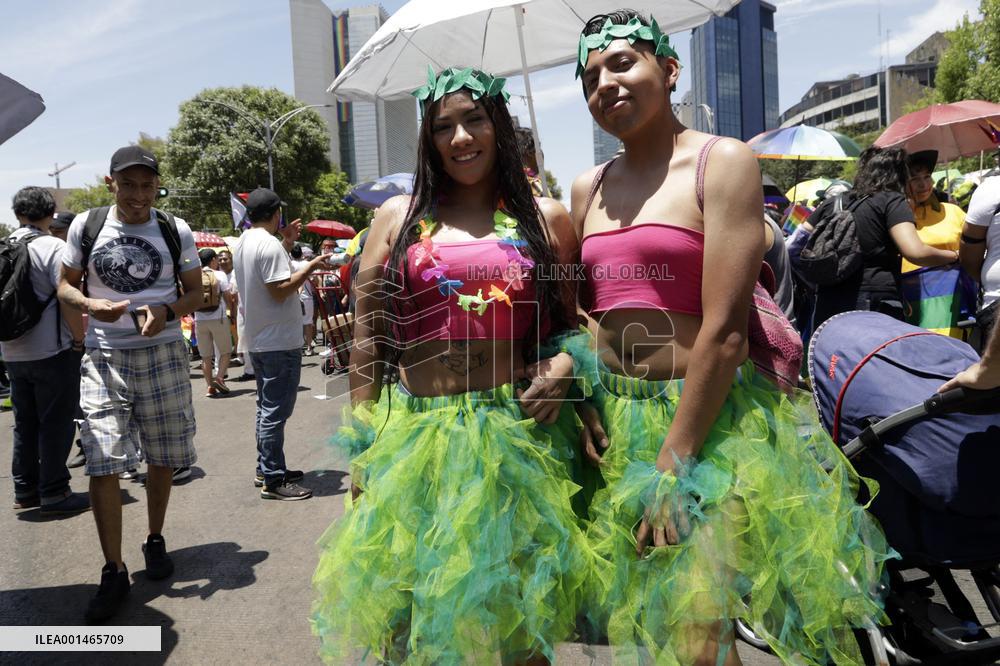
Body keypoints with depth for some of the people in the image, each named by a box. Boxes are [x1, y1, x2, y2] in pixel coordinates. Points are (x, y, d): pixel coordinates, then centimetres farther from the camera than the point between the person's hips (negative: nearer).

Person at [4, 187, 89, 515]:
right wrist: (80, 340, -8)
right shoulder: (53, 247, -13)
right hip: (52, 351, -7)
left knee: (25, 422, 15)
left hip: (12, 352, 7)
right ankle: (54, 493, 5)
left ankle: (25, 489, 23)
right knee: (56, 423, 1)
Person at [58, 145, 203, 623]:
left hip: (163, 353, 1)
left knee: (163, 457, 11)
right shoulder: (86, 226, 1)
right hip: (104, 355, -1)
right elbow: (65, 284, 9)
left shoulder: (175, 231, 1)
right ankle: (114, 571, 4)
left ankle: (155, 540, 33)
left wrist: (166, 310, -15)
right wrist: (91, 305, -14)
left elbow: (196, 291, 6)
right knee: (102, 463, -7)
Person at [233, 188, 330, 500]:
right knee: (276, 411, -5)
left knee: (266, 407, 18)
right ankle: (273, 479, 1)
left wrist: (286, 240, 24)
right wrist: (311, 266, -13)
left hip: (256, 341, 10)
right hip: (279, 342, -10)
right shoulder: (270, 245, -17)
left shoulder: (243, 244, 13)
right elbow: (281, 290, -22)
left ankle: (265, 469, 26)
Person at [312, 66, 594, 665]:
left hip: (517, 435, 0)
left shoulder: (545, 218, 6)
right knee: (408, 606, 13)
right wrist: (362, 444, 2)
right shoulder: (399, 217, 7)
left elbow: (575, 323, 11)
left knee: (517, 614, 13)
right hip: (414, 436, 1)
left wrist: (564, 365, -11)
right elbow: (367, 336, 6)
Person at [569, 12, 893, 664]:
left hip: (708, 420, -5)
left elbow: (724, 330, -15)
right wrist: (568, 372, -5)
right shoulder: (587, 189, 11)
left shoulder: (722, 162, -7)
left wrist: (673, 462, -16)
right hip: (615, 420, 6)